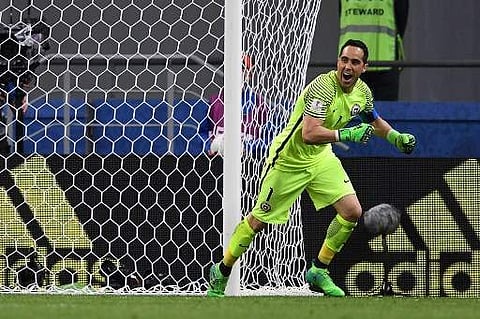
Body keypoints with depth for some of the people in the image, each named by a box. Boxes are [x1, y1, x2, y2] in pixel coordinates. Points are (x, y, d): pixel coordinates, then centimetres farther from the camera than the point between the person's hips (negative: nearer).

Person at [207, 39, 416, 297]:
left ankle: (319, 271, 10)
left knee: (352, 212, -7)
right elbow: (309, 134, -41)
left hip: (321, 157, 7)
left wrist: (397, 137, 7)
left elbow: (374, 121, 19)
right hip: (289, 159, -7)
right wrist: (347, 134, -41)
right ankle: (221, 272, 23)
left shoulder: (362, 92, -5)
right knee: (259, 220, 3)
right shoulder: (323, 87, -30)